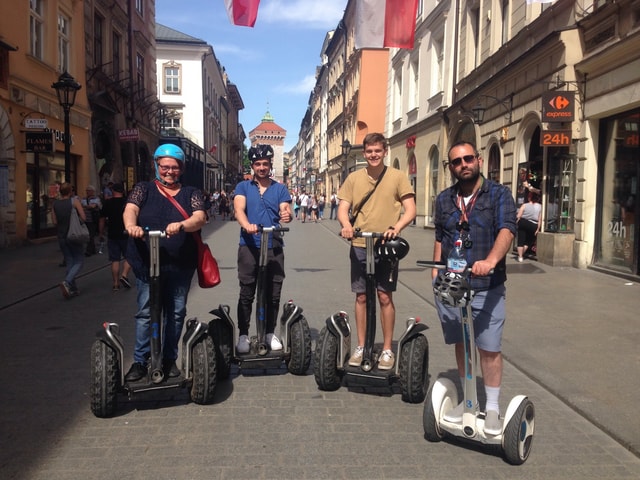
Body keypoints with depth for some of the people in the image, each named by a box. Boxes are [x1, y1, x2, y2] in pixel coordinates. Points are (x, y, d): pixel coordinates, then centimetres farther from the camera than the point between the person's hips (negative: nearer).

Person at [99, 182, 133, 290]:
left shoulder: (107, 203, 2)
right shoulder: (127, 202, -2)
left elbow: (102, 219, 5)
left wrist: (101, 233, 15)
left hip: (112, 236, 2)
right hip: (126, 234, -1)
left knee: (115, 260, 5)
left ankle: (116, 284, 6)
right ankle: (124, 275, -9)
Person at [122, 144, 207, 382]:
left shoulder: (191, 193, 8)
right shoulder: (144, 189, 8)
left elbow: (199, 218, -9)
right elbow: (130, 209, -10)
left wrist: (181, 225, -31)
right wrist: (131, 225, -33)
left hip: (181, 265, 1)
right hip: (147, 263, -1)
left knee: (176, 313, 9)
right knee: (145, 312, 3)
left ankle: (170, 359, 23)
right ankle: (140, 361, 15)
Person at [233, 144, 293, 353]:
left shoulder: (280, 189, 9)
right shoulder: (243, 187, 6)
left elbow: (286, 210, -5)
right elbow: (239, 210, -10)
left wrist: (287, 215, -30)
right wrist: (247, 225, -31)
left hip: (274, 247, 1)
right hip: (249, 246, -1)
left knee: (273, 293, 7)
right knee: (246, 293, 3)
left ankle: (270, 333, 21)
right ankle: (243, 335, 12)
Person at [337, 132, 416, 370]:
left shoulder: (398, 177, -1)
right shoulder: (354, 178, 6)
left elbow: (410, 210, -6)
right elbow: (343, 208, 2)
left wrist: (396, 228, -25)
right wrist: (346, 224, -20)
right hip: (360, 246, 2)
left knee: (385, 297, 2)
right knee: (361, 297, 8)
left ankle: (387, 349, 14)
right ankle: (361, 347, 21)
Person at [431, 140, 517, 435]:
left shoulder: (498, 195, -3)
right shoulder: (444, 199, 11)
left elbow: (507, 230, -18)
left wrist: (491, 260, -35)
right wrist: (436, 268, 11)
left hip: (486, 286, -4)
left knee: (489, 349, 2)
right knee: (461, 345, 15)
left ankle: (492, 407, 18)